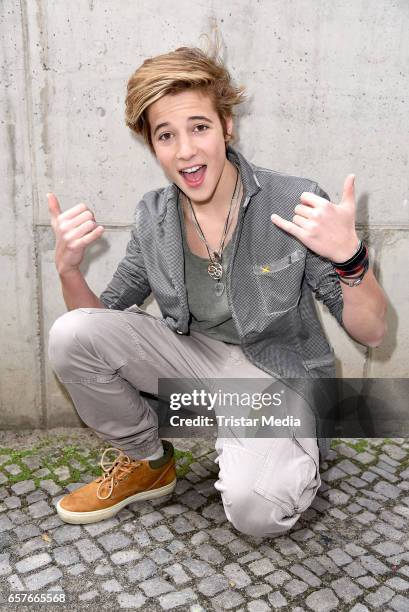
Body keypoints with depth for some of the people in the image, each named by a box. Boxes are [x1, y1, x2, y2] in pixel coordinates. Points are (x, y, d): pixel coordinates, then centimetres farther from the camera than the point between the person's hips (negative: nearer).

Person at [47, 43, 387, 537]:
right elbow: (102, 320, 3)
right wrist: (68, 268, -16)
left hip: (278, 377, -4)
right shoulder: (154, 217, -2)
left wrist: (349, 256, -31)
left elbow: (371, 333, -12)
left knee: (255, 508, -31)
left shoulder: (296, 204, -16)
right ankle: (146, 462, 9)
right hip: (197, 358, 4)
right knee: (70, 334, -15)